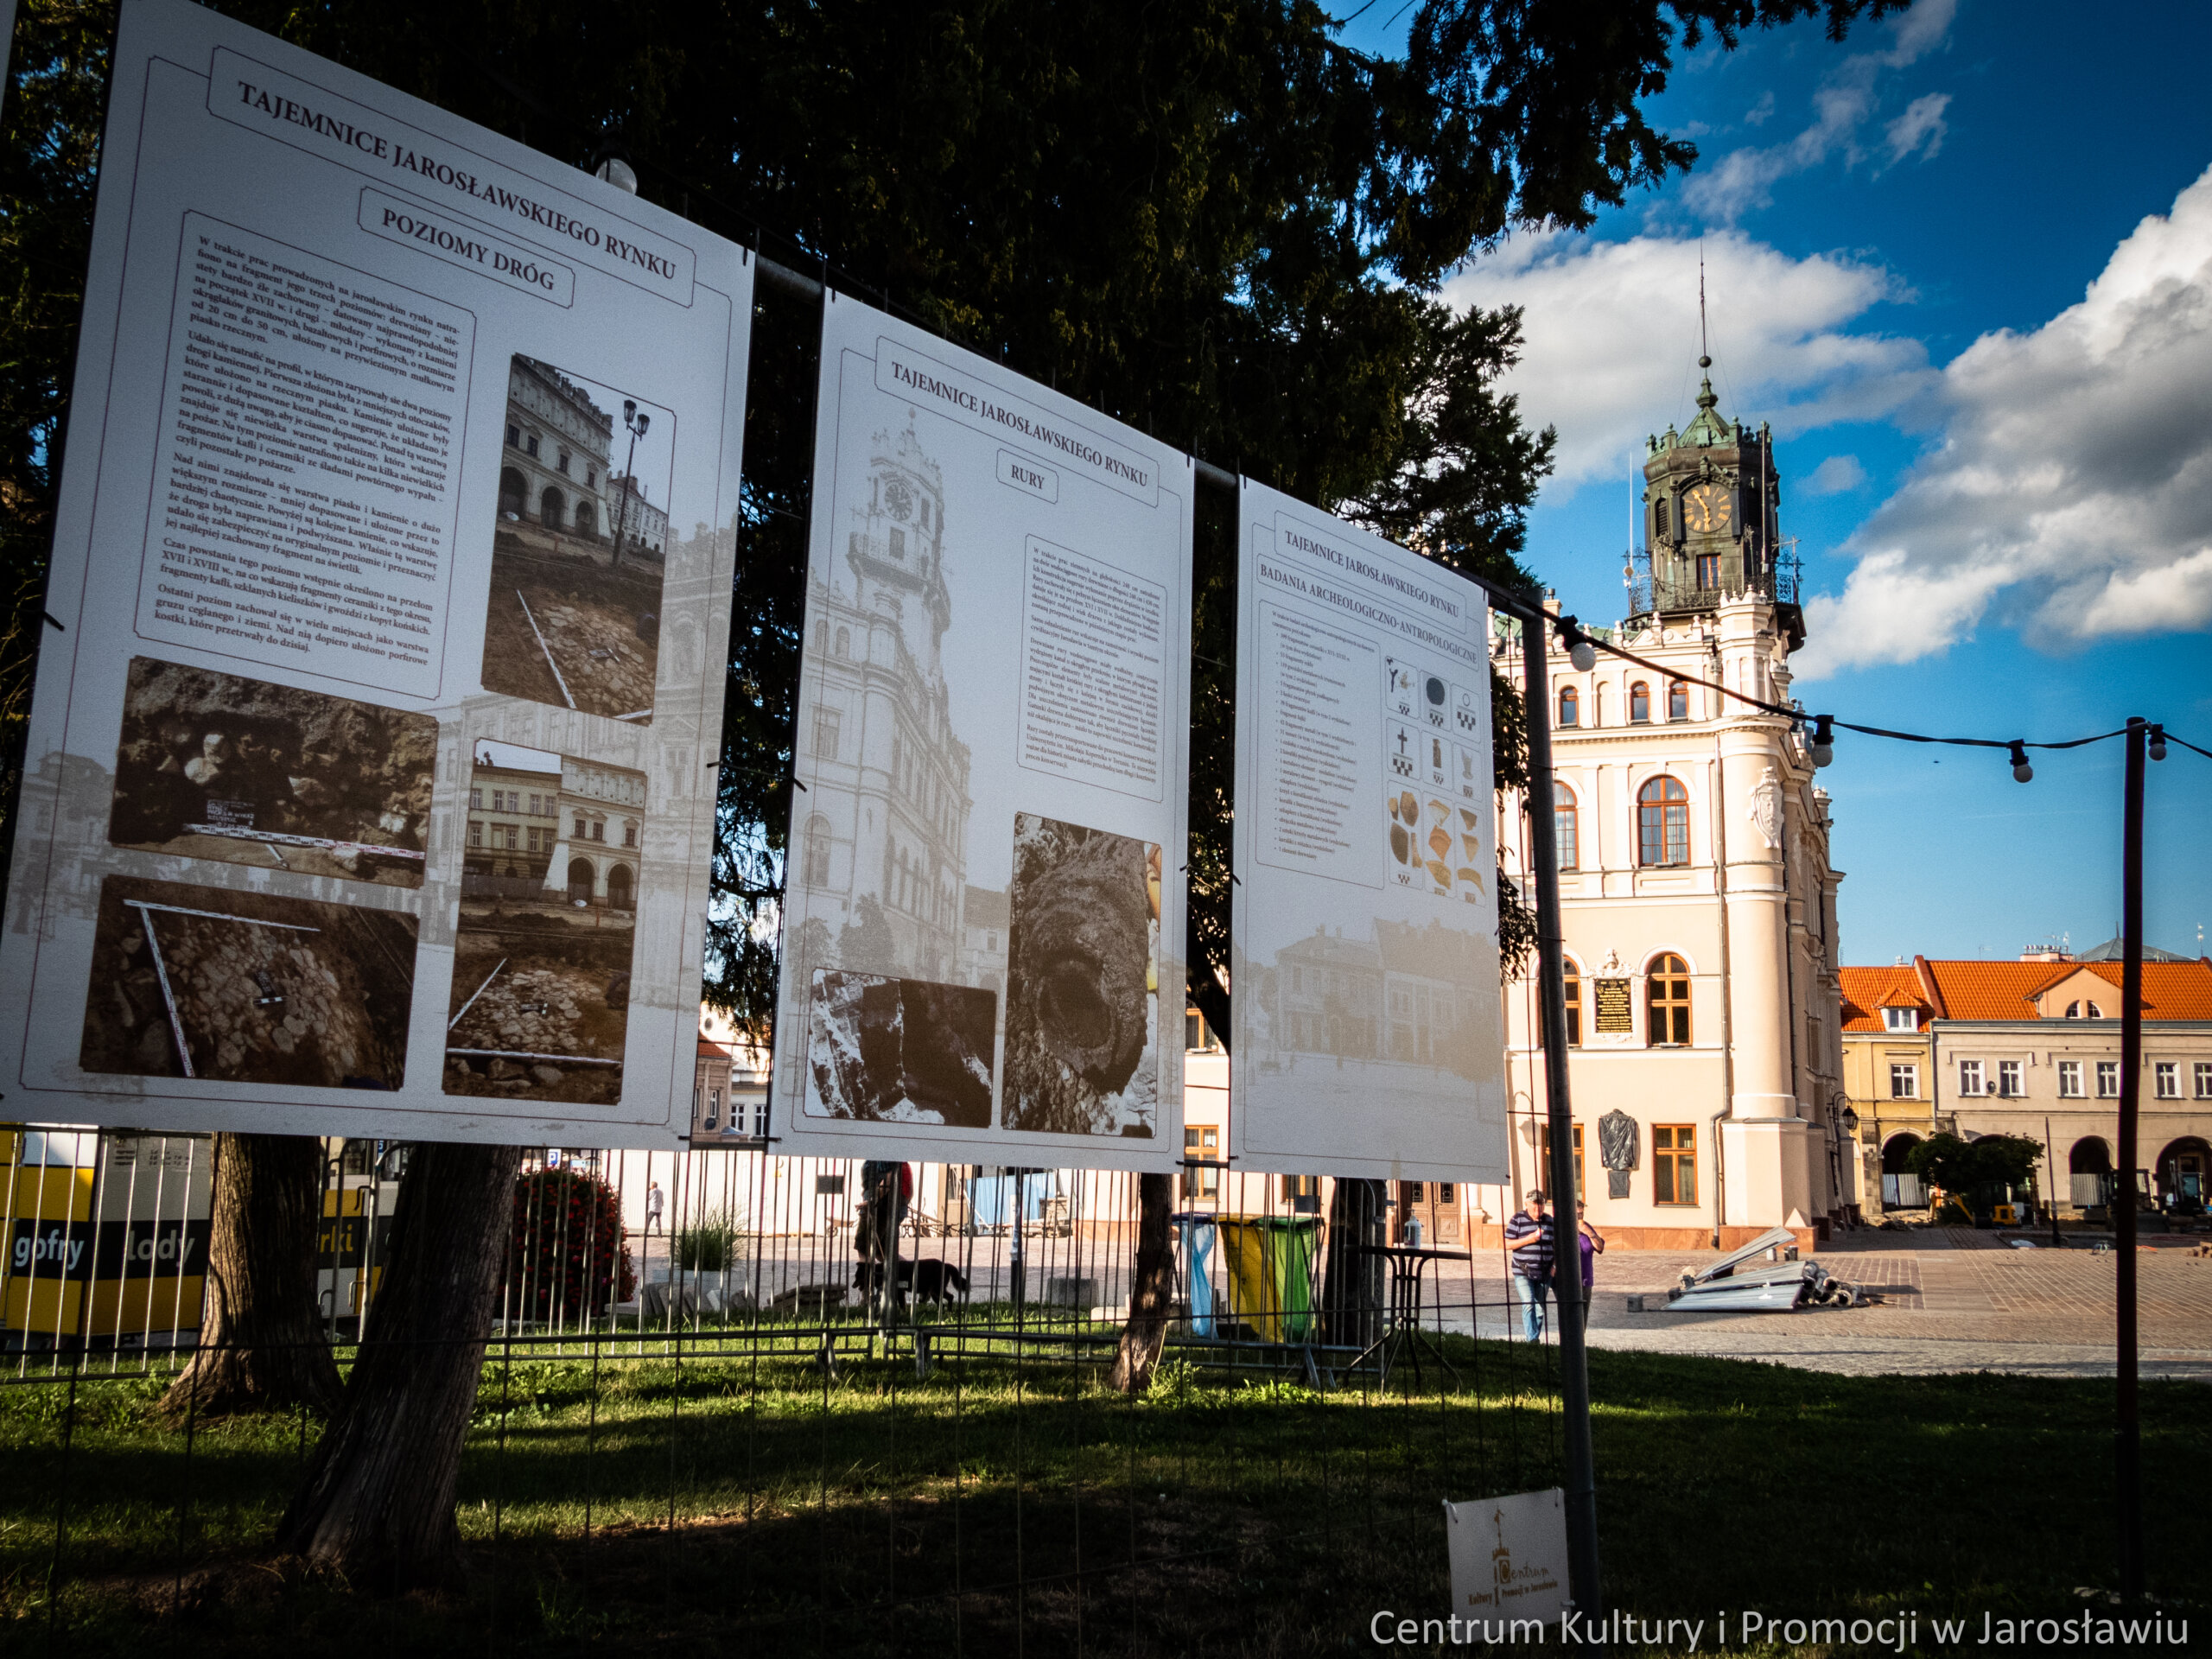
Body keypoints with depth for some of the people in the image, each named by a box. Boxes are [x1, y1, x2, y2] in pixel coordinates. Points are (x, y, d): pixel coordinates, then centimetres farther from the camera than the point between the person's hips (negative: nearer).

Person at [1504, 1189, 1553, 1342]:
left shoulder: (1549, 1221, 9)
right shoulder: (1518, 1219, -5)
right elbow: (1507, 1244, -7)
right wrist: (1528, 1239, -18)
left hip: (1544, 1274, 4)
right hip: (1523, 1273, -4)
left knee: (1540, 1308, 7)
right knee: (1528, 1304, -18)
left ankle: (1535, 1337, 20)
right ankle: (1533, 1340, -21)